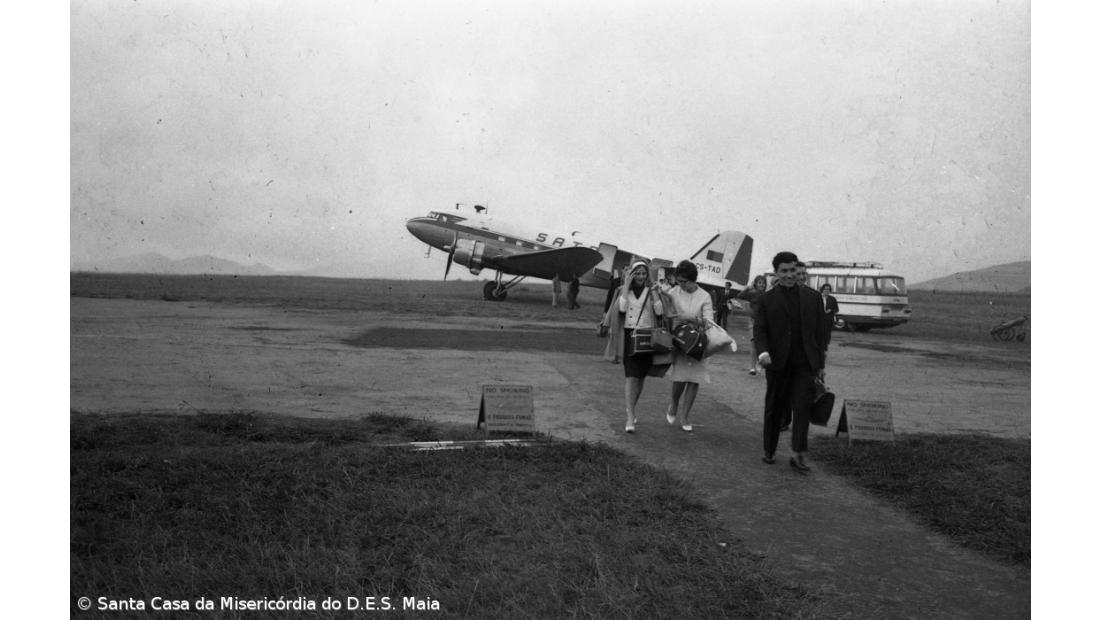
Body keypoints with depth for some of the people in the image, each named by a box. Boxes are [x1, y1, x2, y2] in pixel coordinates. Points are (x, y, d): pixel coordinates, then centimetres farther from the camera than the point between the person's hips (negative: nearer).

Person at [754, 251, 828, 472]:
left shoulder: (813, 297, 6)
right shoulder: (767, 299, 1)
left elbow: (820, 332, 9)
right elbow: (759, 329, -3)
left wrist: (821, 365, 8)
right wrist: (763, 351, -23)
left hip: (805, 363, 1)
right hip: (778, 363, 0)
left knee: (802, 407, -8)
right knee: (774, 408, 10)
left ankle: (798, 454, -7)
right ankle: (769, 451, 24)